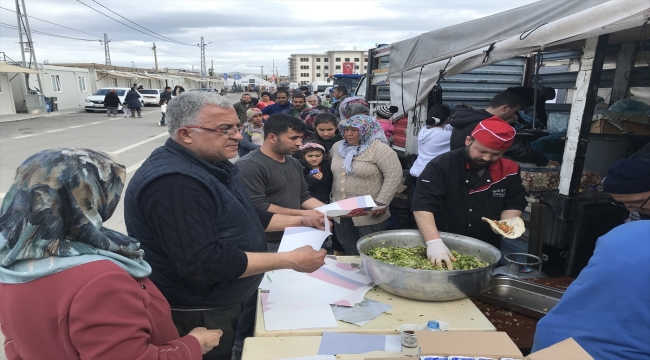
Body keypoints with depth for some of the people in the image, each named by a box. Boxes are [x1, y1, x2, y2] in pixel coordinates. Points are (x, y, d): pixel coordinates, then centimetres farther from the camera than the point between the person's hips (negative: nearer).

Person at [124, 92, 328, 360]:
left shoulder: (210, 164, 4)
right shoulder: (173, 183, -30)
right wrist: (291, 260, -31)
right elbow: (203, 263, -35)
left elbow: (235, 217, 15)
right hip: (196, 317, -9)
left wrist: (298, 221, 4)